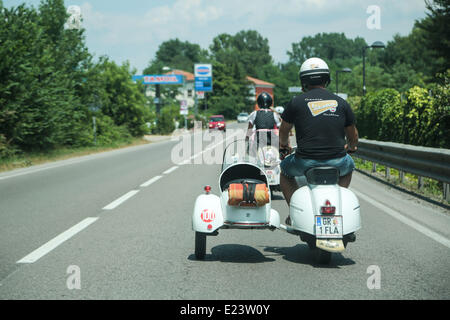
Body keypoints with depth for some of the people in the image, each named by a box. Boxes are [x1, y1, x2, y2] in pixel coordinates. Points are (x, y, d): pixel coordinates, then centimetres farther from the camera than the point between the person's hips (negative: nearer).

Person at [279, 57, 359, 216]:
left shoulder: (296, 102, 0)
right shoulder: (341, 103, 6)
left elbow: (284, 130, 16)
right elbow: (353, 134, 18)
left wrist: (284, 145, 38)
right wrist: (351, 147, 41)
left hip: (306, 161, -1)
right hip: (336, 161, 2)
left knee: (285, 171, 31)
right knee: (348, 166, 37)